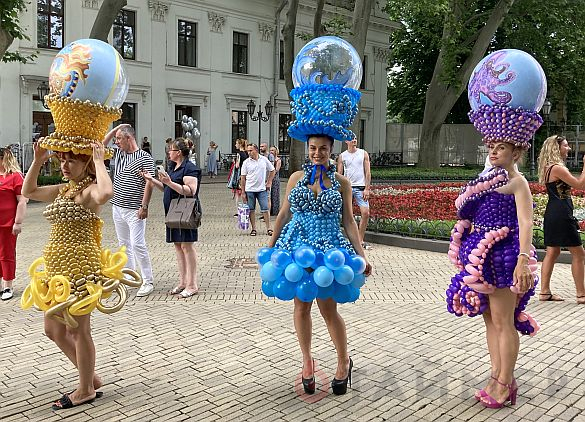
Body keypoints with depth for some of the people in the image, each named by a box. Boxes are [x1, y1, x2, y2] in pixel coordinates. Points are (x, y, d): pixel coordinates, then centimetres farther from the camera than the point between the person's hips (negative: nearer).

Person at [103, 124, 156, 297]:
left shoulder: (145, 158, -9)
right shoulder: (119, 153, 12)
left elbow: (149, 183, -14)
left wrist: (144, 206, -19)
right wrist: (115, 128, 12)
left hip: (134, 210, -8)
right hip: (117, 207, 8)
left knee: (137, 244, -11)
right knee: (124, 245, 13)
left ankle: (148, 282, -3)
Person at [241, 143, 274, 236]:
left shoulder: (264, 160, 2)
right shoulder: (246, 162, -1)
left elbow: (272, 170, 15)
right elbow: (243, 178, 0)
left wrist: (269, 182, 8)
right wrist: (243, 192, -2)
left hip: (262, 189, 0)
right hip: (249, 190, 0)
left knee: (265, 209, -1)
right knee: (251, 210, 5)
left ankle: (268, 228, 5)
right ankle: (253, 229, 14)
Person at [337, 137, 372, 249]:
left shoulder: (363, 154, 7)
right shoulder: (342, 156, 8)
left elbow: (367, 173, 4)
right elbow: (339, 174, 8)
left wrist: (367, 188, -4)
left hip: (360, 187, 0)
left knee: (366, 213, -10)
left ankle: (361, 240, 1)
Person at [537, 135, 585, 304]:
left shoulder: (548, 167, 14)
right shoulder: (557, 168, -16)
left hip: (552, 213, 10)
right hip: (561, 214, -10)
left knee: (552, 252, 13)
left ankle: (545, 292, 16)